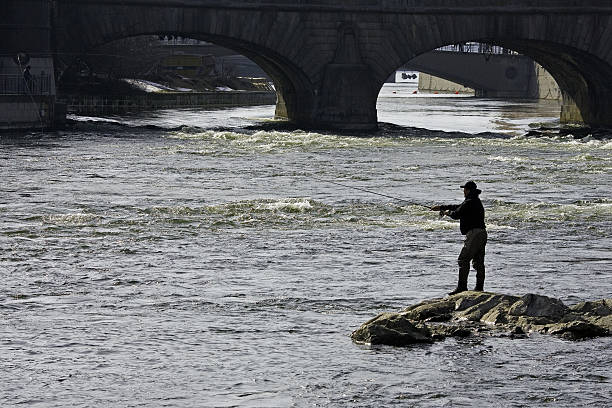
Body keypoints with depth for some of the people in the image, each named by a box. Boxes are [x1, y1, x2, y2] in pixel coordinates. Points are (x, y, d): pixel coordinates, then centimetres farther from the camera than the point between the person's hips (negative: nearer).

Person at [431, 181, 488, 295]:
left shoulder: (470, 203, -13)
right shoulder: (476, 201, 20)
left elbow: (456, 214, -11)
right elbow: (458, 207, 29)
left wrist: (447, 213, 12)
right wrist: (441, 207, 34)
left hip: (474, 233, -10)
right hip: (482, 233, 10)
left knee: (463, 260, -9)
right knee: (478, 262, 10)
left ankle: (462, 287, -13)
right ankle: (479, 288, 10)